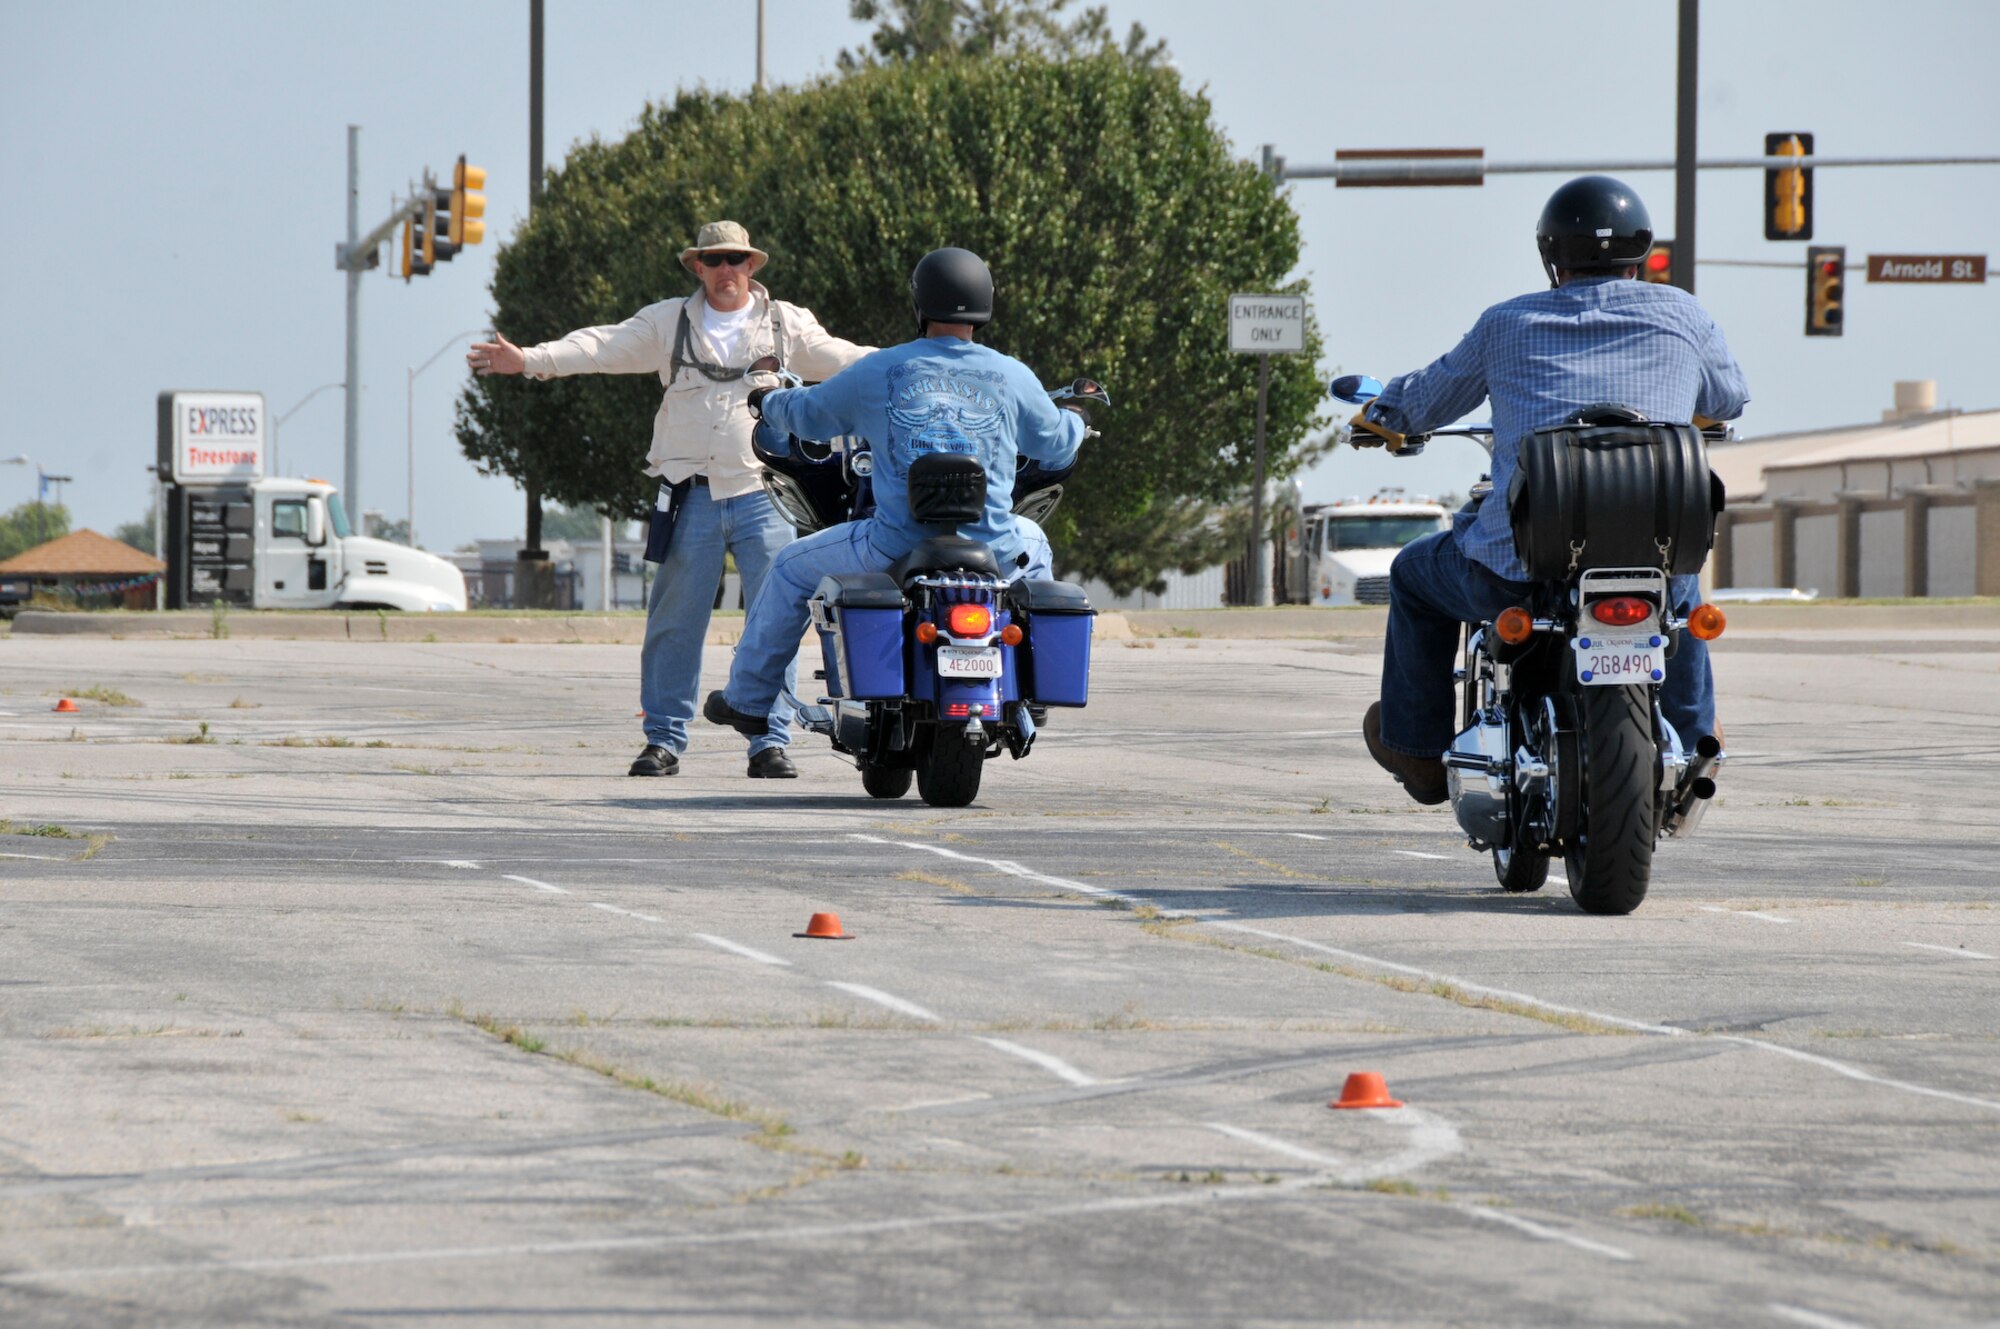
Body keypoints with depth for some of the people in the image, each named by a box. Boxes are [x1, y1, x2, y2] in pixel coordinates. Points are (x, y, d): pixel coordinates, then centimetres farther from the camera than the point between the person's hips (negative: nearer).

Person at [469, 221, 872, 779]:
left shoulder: (786, 325, 12)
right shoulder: (668, 322, 10)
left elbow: (838, 357, 9)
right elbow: (603, 347, 4)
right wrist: (529, 359, -6)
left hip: (762, 496, 0)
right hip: (692, 496, 0)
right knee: (675, 623, 2)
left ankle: (770, 743, 2)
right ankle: (664, 739, 10)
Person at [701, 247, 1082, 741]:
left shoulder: (880, 370, -2)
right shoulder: (1012, 377, 1)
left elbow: (807, 415, 12)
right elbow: (1056, 446, 17)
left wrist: (768, 400, 38)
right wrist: (1075, 421, 43)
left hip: (897, 545, -2)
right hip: (988, 548, 2)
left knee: (792, 569, 23)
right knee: (1033, 544, 39)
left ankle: (748, 699, 28)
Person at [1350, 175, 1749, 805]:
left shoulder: (1507, 322, 9)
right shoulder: (1682, 315, 9)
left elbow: (1430, 395, 24)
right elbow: (1728, 401, 27)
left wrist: (1381, 415, 48)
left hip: (1518, 567, -2)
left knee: (1415, 574, 31)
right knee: (1683, 588, 40)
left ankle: (1417, 749, 38)